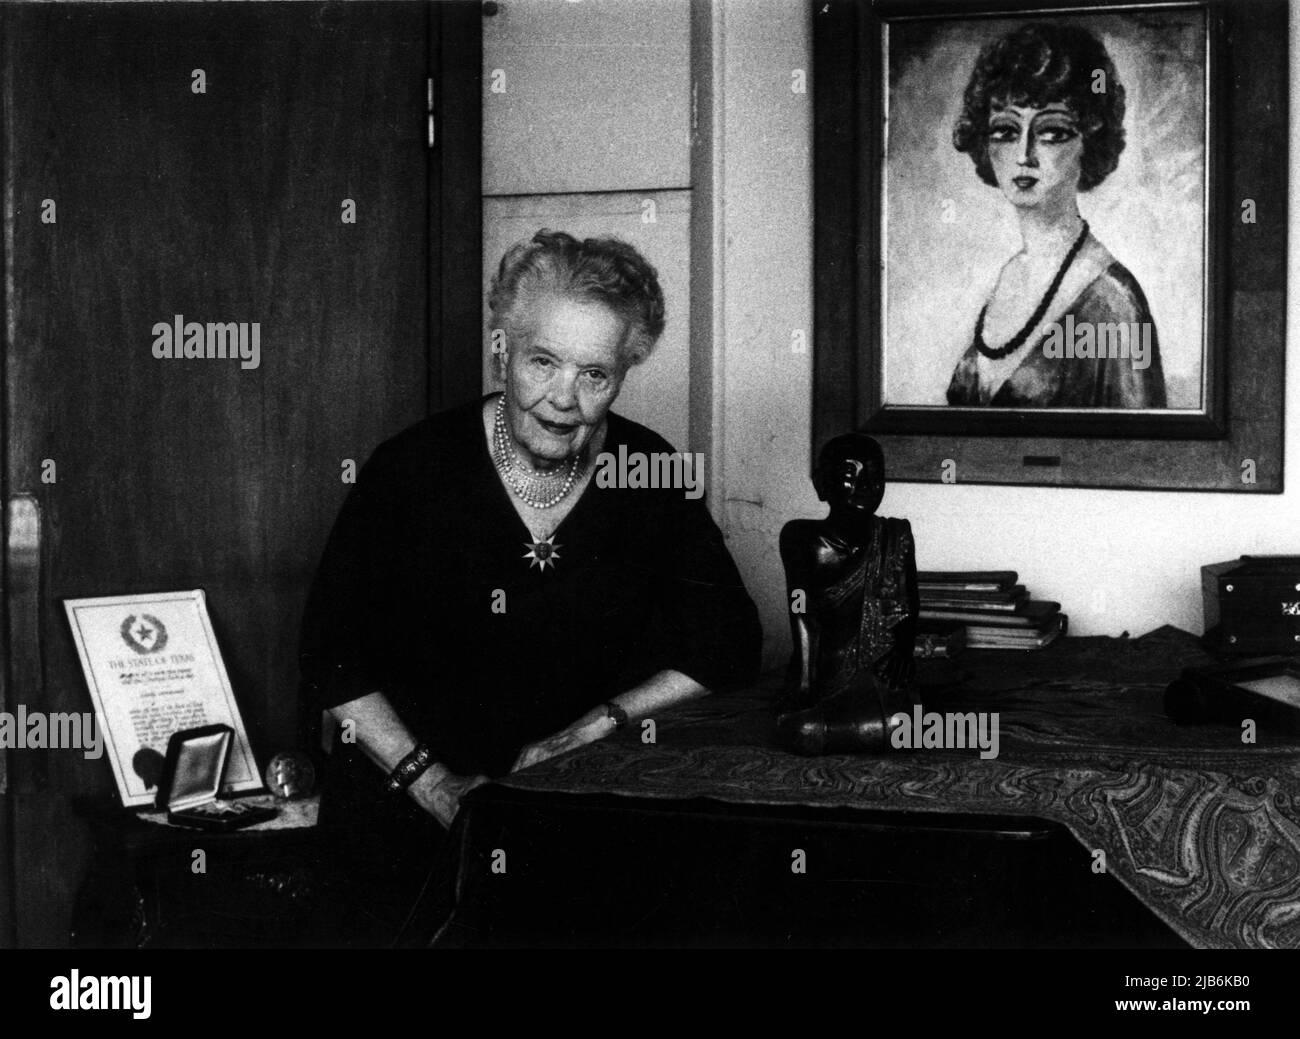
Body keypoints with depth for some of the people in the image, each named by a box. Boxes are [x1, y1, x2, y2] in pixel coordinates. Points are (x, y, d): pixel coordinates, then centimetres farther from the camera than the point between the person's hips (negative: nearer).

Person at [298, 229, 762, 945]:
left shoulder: (650, 474, 3)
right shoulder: (412, 468, -3)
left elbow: (730, 644, 7)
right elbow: (332, 656, -1)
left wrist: (598, 726, -6)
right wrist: (431, 783, -11)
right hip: (409, 808, -1)